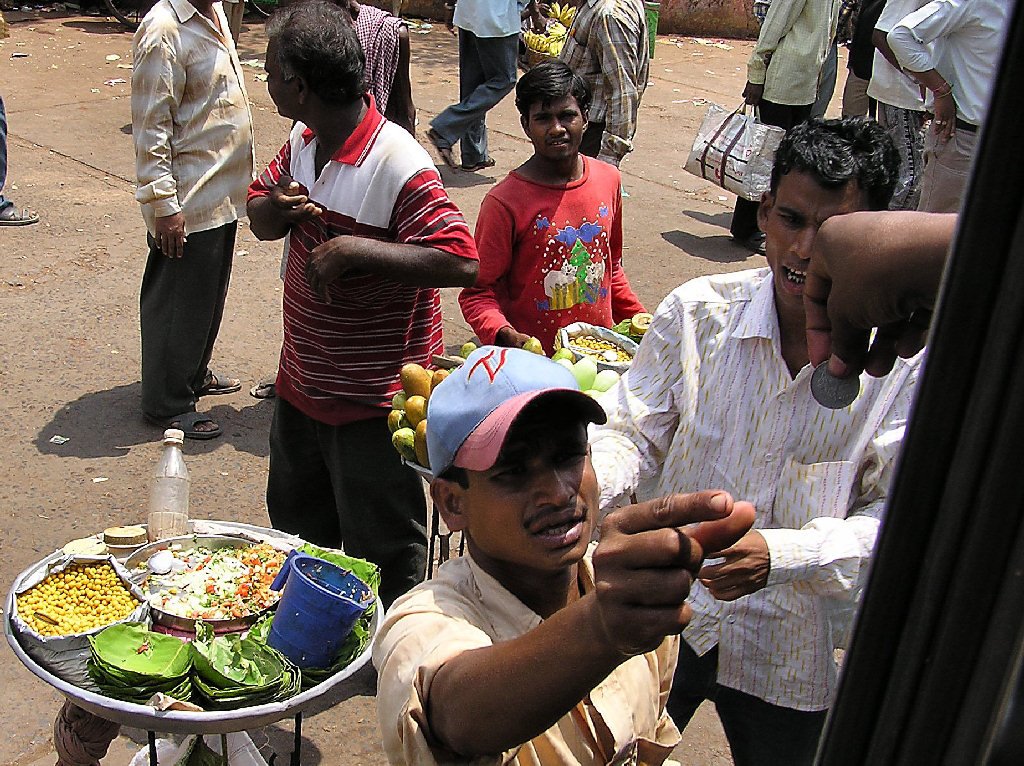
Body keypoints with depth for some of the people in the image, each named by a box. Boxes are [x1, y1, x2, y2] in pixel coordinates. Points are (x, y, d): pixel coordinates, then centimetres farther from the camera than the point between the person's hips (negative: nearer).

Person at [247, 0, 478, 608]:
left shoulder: (399, 165, -25)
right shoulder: (301, 143, 2)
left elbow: (462, 262, -30)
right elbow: (259, 217, 13)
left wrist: (355, 249, -31)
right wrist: (279, 208, -11)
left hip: (375, 400, -9)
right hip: (303, 386, 9)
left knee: (382, 556, 9)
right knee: (295, 525, 27)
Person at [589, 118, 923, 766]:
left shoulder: (910, 361, -16)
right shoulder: (697, 312, -12)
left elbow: (893, 516, -17)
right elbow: (633, 434, -7)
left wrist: (779, 555, -33)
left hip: (792, 657, 0)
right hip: (662, 621, 1)